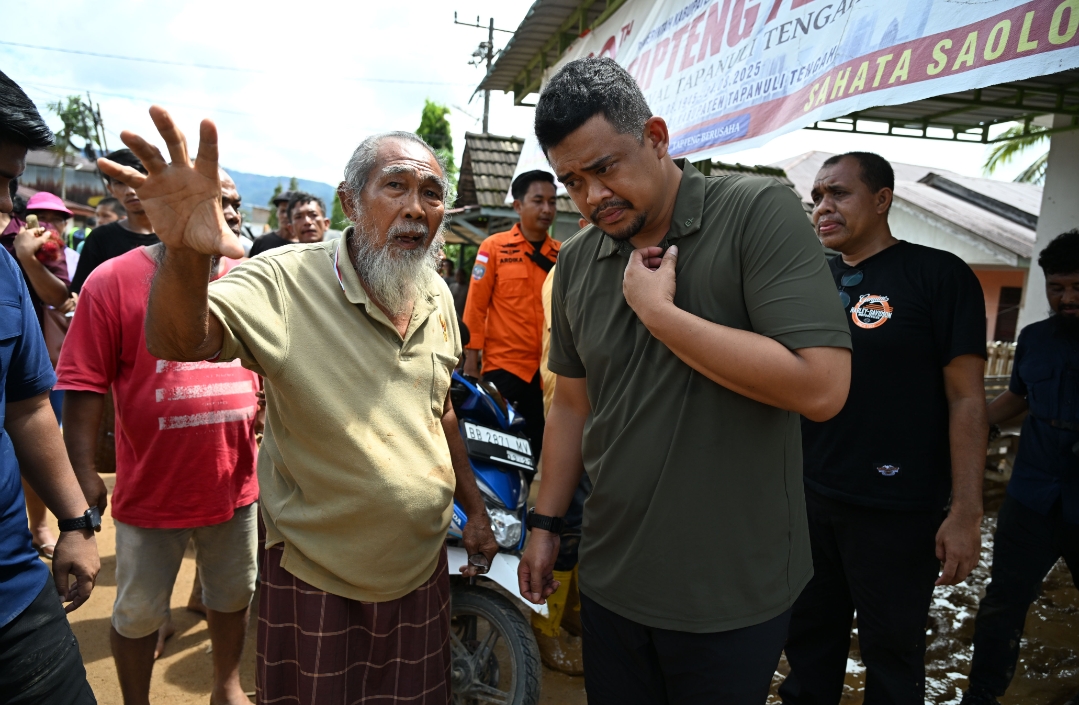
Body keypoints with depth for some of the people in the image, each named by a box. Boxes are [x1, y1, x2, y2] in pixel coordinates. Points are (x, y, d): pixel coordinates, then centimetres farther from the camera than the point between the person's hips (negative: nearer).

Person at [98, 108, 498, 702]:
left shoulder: (437, 295, 1)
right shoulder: (288, 281, -18)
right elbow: (178, 342, -32)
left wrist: (474, 507, 13)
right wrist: (185, 253, -52)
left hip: (421, 567, 5)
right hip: (316, 579, -5)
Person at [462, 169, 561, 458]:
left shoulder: (562, 253, 7)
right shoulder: (494, 247, -2)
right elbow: (476, 306, -3)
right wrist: (471, 360, -6)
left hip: (548, 368, 3)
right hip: (504, 365, -3)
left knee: (538, 446, 12)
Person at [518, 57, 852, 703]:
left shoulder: (759, 213, -14)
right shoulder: (576, 263, 2)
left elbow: (821, 387, -24)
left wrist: (657, 310, -21)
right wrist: (545, 524, 11)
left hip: (733, 594, -4)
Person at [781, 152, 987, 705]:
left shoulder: (938, 275, -8)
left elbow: (966, 399, -10)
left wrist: (966, 512, -14)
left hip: (897, 512, -4)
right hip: (809, 498, 5)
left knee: (891, 652, 12)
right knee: (809, 637, 18)